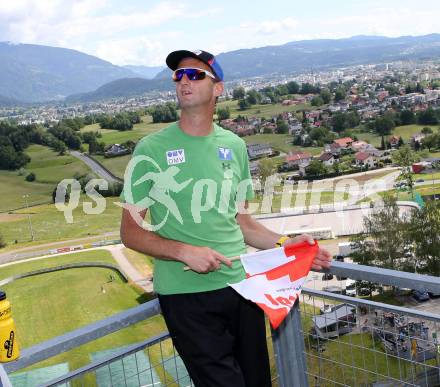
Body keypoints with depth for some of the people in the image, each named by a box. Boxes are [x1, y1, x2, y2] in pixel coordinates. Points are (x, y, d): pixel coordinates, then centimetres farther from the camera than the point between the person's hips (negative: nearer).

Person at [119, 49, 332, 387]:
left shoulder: (233, 146, 9)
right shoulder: (152, 149, -3)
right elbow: (130, 231, -4)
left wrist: (284, 244, 1)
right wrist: (185, 251, -18)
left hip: (241, 285, 4)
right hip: (187, 295, -4)